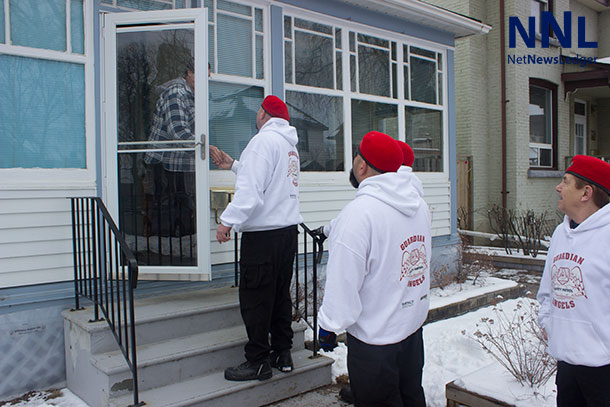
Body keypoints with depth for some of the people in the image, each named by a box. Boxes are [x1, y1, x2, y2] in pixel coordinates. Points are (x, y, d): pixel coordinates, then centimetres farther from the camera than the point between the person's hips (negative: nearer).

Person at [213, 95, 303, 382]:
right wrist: (232, 165, 34)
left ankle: (258, 362, 9)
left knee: (255, 299, 0)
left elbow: (251, 189, -22)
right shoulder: (289, 145, 17)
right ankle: (283, 354, 26)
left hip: (264, 234, -9)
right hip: (288, 229, 10)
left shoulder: (264, 140, -11)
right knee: (280, 294, 16)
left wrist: (228, 221, -21)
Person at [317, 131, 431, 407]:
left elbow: (343, 283, -23)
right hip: (414, 322, 8)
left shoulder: (358, 213, -25)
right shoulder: (419, 204, 2)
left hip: (375, 336, -8)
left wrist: (329, 325, -9)